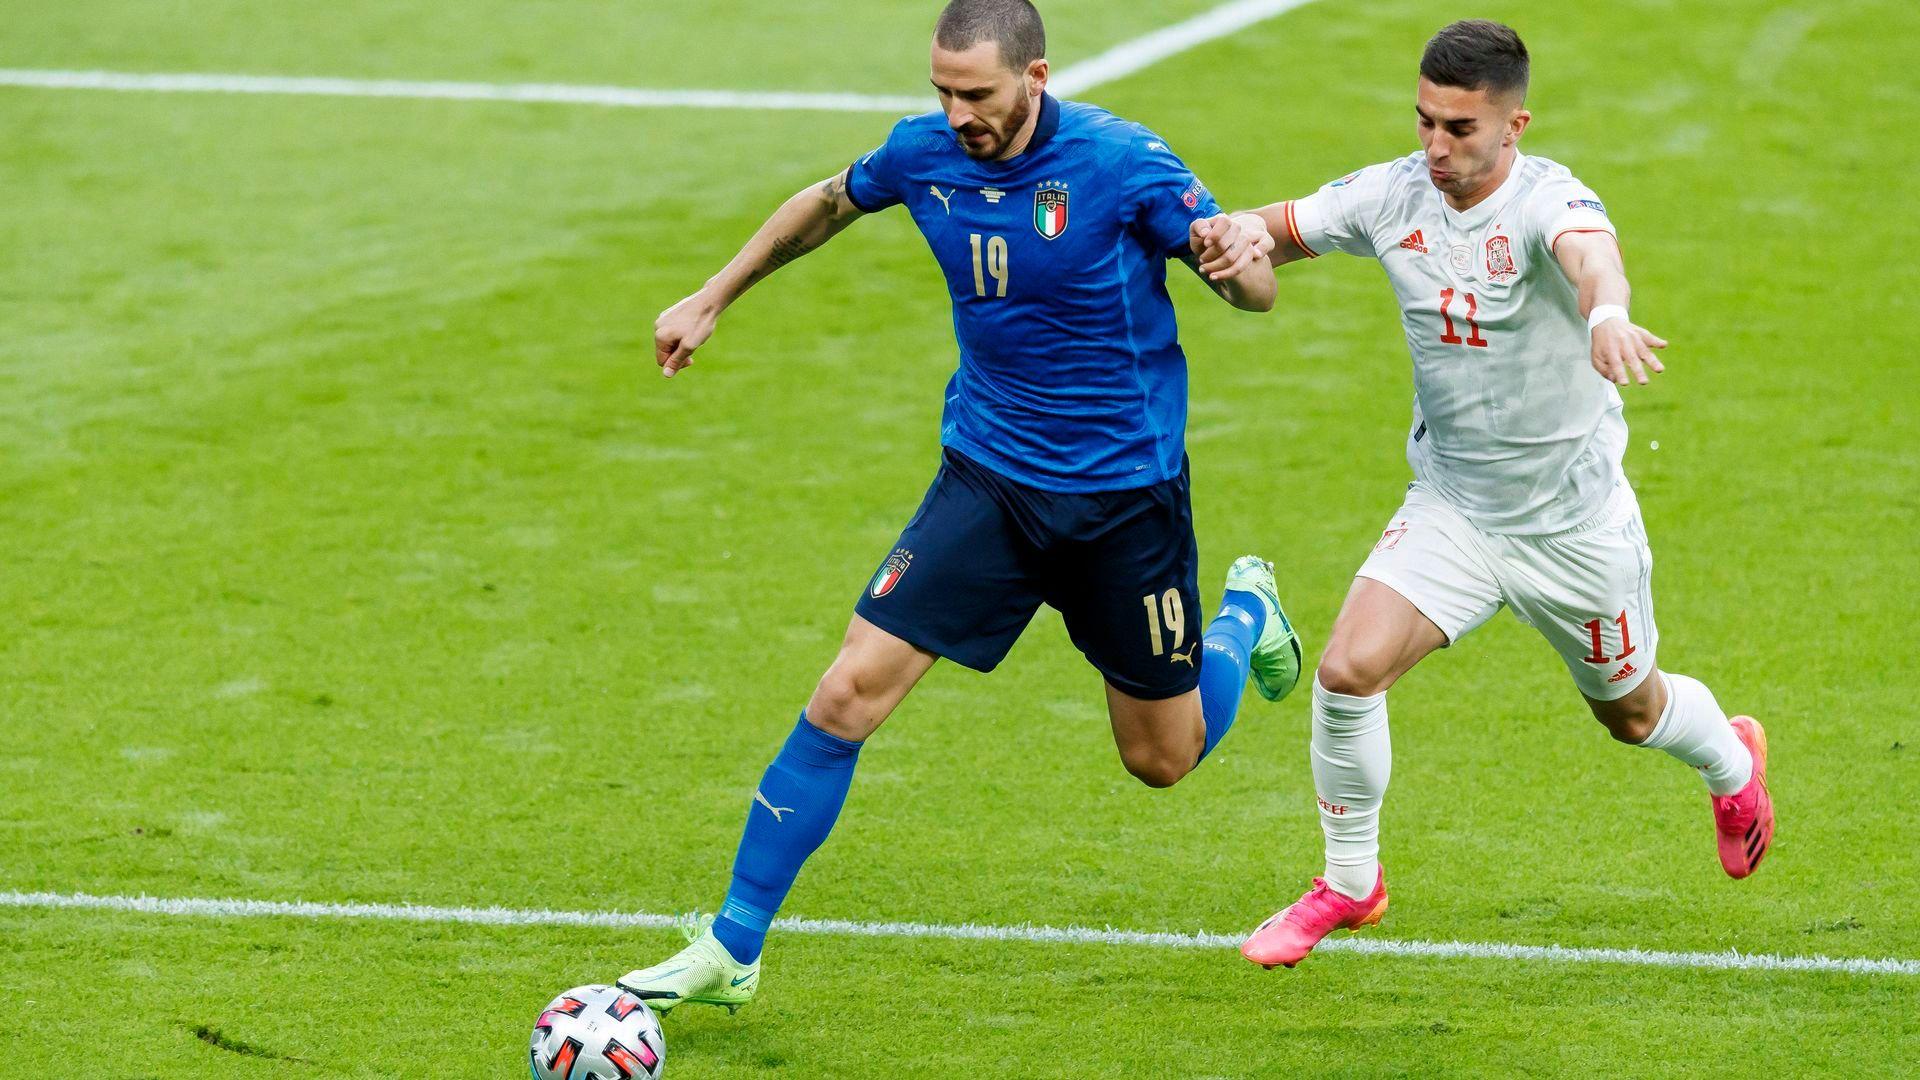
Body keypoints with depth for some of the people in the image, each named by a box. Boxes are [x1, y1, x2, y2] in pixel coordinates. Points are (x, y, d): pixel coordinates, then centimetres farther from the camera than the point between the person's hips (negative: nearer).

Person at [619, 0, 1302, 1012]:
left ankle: (1245, 610, 44)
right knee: (848, 692, -13)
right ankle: (730, 952, -5)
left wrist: (1237, 258, -39)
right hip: (988, 475, 3)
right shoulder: (924, 152, -7)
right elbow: (831, 202, 16)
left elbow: (1257, 290, -14)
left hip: (1126, 491, -3)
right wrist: (711, 299, 20)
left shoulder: (1122, 163, -19)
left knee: (1163, 758, 10)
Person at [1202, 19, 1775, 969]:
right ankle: (1350, 884, 5)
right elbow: (1277, 230, 4)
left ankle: (1733, 760, 55)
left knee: (1630, 712, 18)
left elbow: (1591, 251, -50)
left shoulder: (1545, 200, -26)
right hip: (1450, 510, 3)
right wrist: (1238, 237, -23)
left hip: (1575, 522, -3)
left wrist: (1606, 313, -75)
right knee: (1348, 669, -17)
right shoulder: (1393, 196, -10)